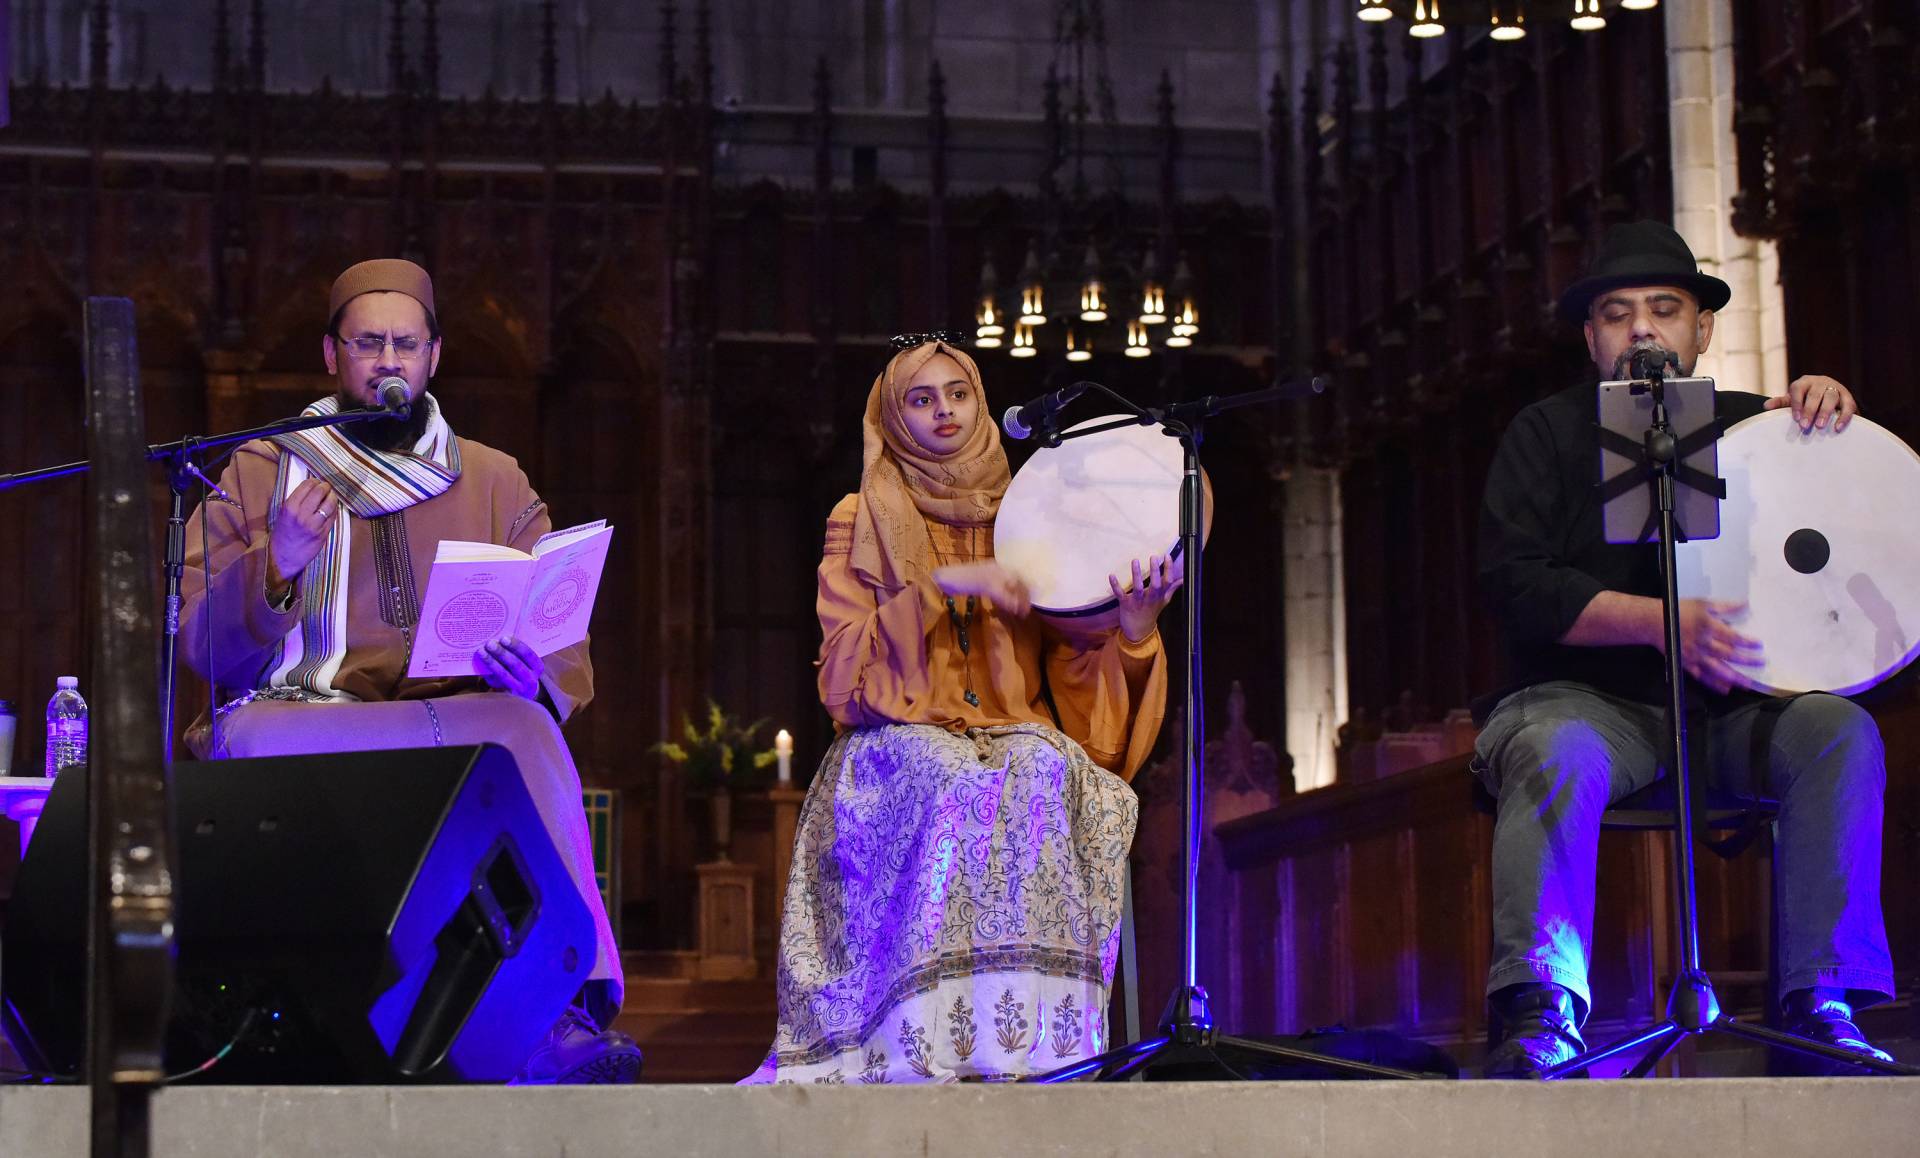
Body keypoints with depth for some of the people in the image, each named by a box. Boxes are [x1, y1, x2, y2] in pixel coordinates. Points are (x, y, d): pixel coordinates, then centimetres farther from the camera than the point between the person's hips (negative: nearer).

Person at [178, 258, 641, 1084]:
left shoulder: (494, 483, 20)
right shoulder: (261, 473, 16)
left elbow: (566, 662, 13)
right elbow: (204, 648, 6)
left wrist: (534, 681, -12)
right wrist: (276, 567, -13)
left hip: (468, 726, 2)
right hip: (298, 721, -1)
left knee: (524, 724, -35)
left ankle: (565, 1016, -40)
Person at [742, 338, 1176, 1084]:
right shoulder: (860, 523, 13)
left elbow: (1074, 658, 11)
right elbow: (845, 667, 0)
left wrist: (1132, 625, -11)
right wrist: (939, 586, -12)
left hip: (1013, 731, 2)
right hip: (901, 735, -2)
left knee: (1044, 772, -35)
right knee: (950, 780, -38)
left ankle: (1035, 1038, -41)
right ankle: (927, 1045, -44)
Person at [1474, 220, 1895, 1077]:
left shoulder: (1745, 424, 12)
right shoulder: (1546, 435, 4)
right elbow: (1515, 583, -10)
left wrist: (1828, 418, -14)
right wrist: (1663, 622, -24)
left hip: (1729, 711, 3)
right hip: (1588, 696, -3)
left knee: (1840, 733, -25)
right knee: (1558, 753, -35)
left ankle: (1822, 1002, -25)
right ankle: (1543, 1013, -39)